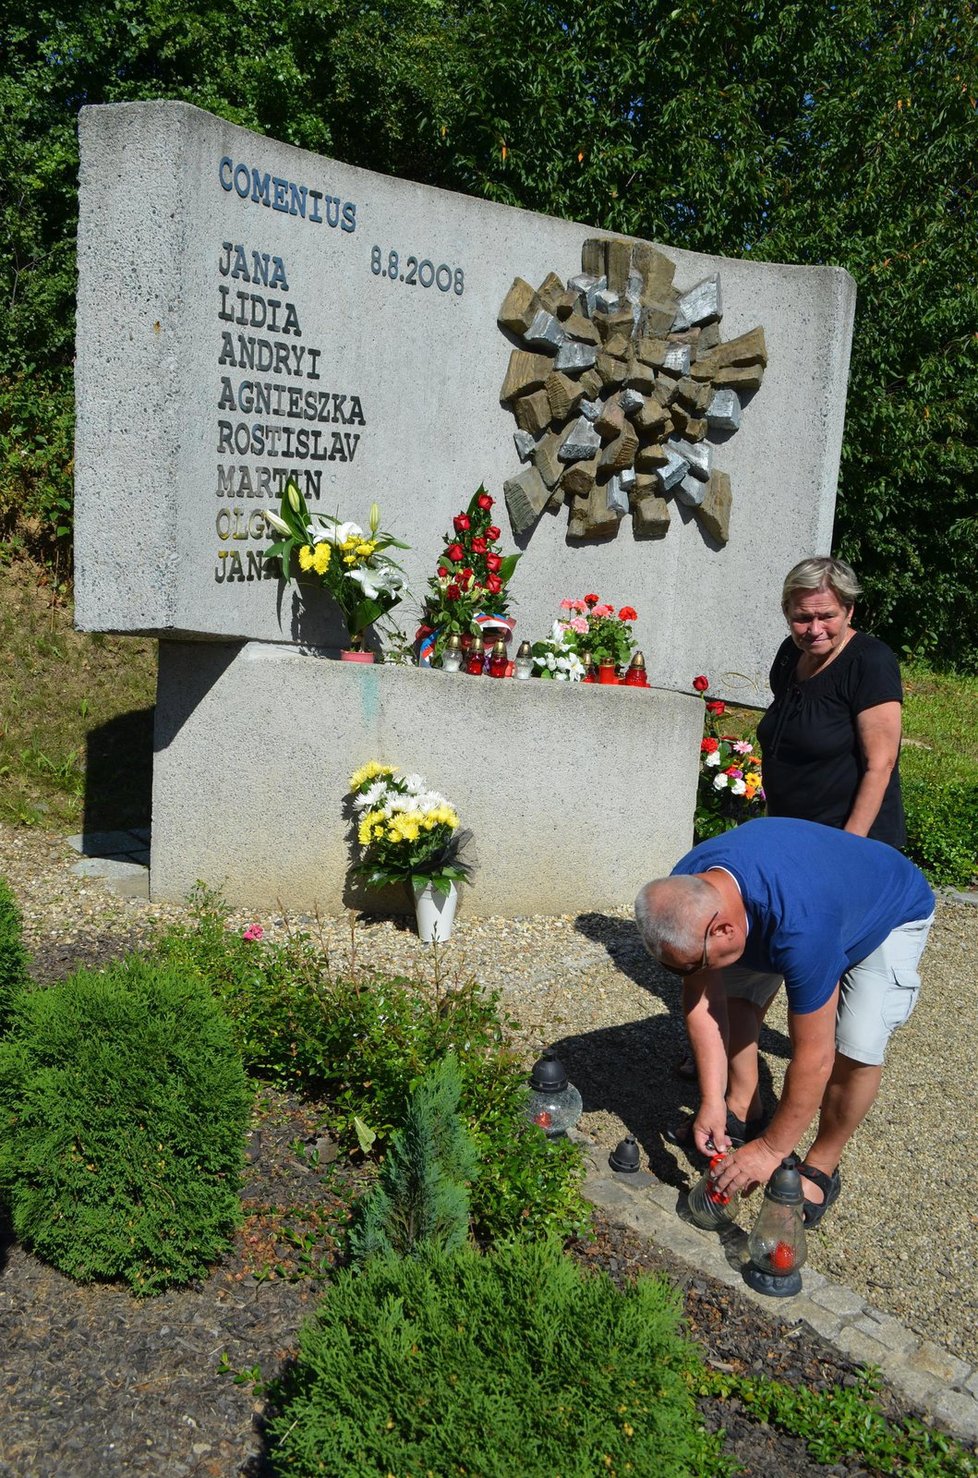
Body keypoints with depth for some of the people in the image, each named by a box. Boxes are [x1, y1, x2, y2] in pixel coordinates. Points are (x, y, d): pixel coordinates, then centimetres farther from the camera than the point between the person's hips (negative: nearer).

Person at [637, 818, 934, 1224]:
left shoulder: (801, 930, -46)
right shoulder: (683, 893, -27)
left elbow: (813, 1057, -36)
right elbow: (700, 999, -16)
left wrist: (771, 1149, -26)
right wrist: (711, 1102, -19)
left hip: (892, 913, -6)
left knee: (856, 1050, -19)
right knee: (736, 993, -2)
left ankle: (821, 1169, 5)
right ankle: (740, 1110, 21)